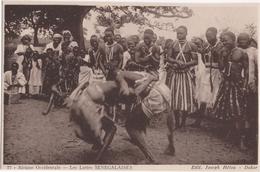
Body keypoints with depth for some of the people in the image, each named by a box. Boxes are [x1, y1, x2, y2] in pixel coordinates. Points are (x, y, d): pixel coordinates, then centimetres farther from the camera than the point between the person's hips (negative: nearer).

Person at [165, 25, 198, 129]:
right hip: (174, 73, 2)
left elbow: (195, 61, -3)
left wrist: (185, 64, -18)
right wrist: (177, 62, -17)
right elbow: (168, 58, 0)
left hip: (186, 74, -2)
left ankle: (183, 122, 10)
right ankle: (176, 122, 16)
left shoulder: (191, 46, -1)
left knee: (186, 97, -2)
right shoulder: (173, 45, 6)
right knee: (174, 97, 5)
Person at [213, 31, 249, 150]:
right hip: (226, 83, 6)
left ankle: (241, 139, -2)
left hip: (237, 84, -5)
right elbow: (221, 68, 3)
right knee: (225, 110, 9)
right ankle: (229, 131, 26)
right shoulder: (224, 52, 7)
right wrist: (223, 56, -9)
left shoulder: (242, 53, -7)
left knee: (238, 112, -7)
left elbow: (246, 71, -7)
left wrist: (244, 86, -12)